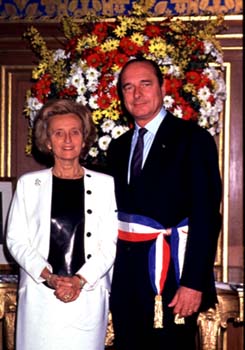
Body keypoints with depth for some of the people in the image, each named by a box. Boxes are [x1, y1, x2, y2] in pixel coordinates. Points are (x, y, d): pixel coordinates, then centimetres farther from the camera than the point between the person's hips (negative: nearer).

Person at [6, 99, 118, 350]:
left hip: (88, 296, 0)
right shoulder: (29, 183, 7)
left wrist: (80, 280, -11)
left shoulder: (105, 184, 5)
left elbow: (110, 242, 2)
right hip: (39, 296, 0)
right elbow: (16, 240, 3)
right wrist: (50, 278, -10)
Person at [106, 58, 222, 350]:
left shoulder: (193, 139, -5)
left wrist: (194, 283, -18)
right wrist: (108, 274, 6)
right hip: (124, 273, 6)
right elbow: (116, 211, 14)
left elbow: (206, 216, -12)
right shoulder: (118, 147, 14)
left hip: (170, 273, -5)